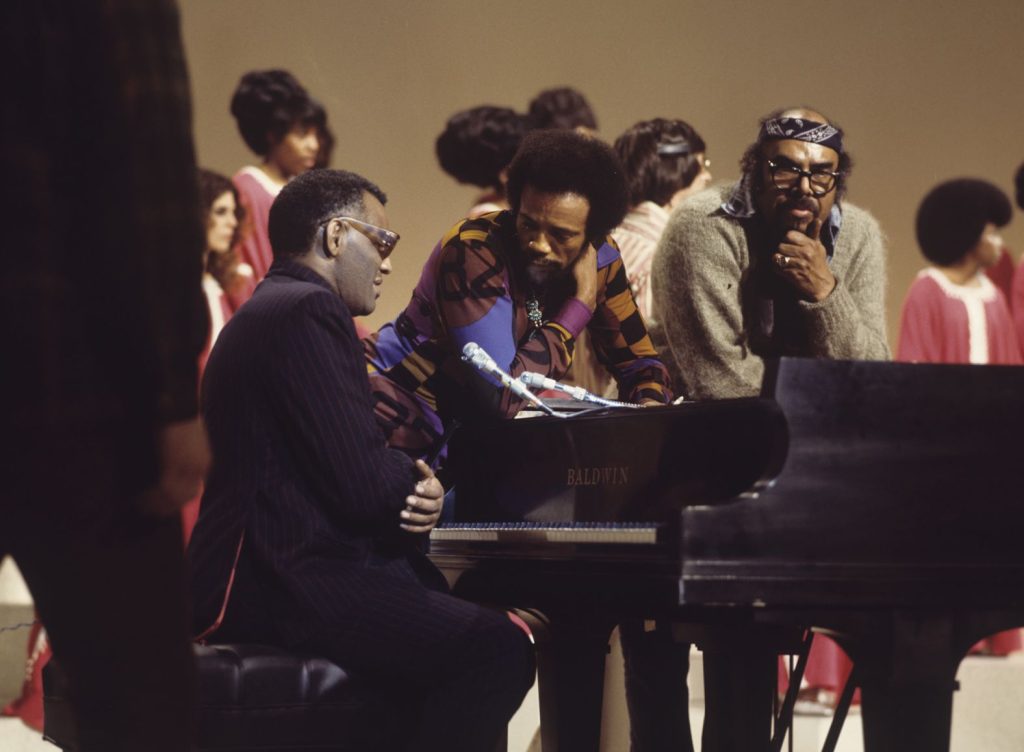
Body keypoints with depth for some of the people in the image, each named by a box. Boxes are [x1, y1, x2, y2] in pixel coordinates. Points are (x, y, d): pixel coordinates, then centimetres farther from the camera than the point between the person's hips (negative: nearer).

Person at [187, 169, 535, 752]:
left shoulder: (270, 311, 22)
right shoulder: (308, 311, -12)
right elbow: (363, 485, -19)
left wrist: (414, 491, -1)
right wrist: (422, 487, 4)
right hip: (287, 587, -11)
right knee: (496, 650, -23)